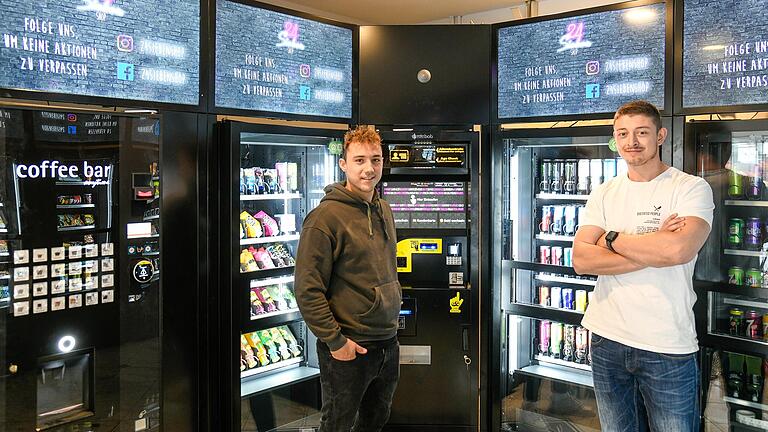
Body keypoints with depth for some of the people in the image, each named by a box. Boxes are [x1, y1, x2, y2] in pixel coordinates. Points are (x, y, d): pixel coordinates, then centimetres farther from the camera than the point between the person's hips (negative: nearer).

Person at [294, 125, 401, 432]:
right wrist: (335, 341, -19)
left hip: (388, 342, 7)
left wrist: (391, 316, 16)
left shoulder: (384, 210, 8)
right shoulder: (326, 216, -17)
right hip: (347, 349, -7)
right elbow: (308, 289, -20)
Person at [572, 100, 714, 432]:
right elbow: (580, 260, -7)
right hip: (607, 339, 4)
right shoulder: (604, 194, 7)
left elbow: (679, 250, -23)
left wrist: (612, 239, -10)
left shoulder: (692, 188, -4)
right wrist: (654, 249, -15)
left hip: (668, 346, -4)